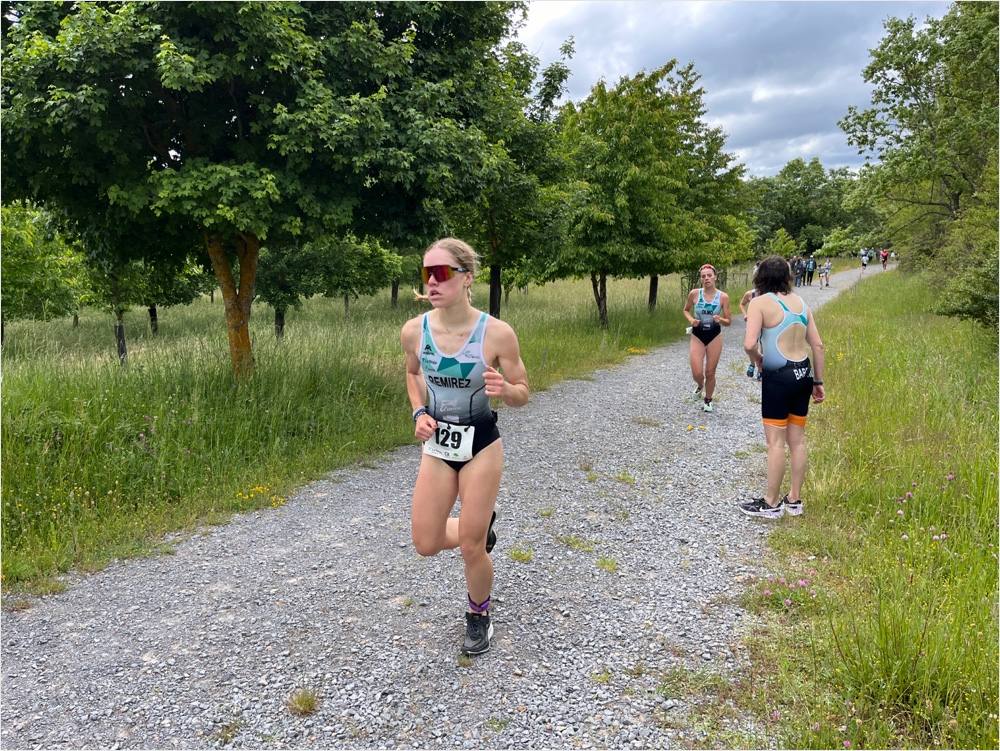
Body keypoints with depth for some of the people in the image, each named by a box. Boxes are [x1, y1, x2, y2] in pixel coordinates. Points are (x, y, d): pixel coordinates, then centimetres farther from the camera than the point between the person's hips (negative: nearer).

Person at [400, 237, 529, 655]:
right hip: (437, 444, 4)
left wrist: (503, 390, -31)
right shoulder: (414, 331, -10)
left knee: (471, 547, 4)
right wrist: (419, 412, -4)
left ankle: (478, 617, 34)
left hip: (481, 444, -4)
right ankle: (480, 525, 41)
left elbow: (523, 395, -8)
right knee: (426, 544, 8)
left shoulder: (497, 333, -20)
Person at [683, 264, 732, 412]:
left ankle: (708, 401, 31)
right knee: (697, 374, -7)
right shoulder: (694, 293, -8)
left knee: (710, 373, 8)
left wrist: (720, 320, -24)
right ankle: (699, 385, 31)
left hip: (715, 336, 0)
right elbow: (686, 310, 11)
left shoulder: (723, 297, -9)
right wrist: (691, 320, -9)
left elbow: (728, 321, -2)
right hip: (697, 335, 0)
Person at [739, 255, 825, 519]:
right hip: (803, 373, 7)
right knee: (797, 439, 14)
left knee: (776, 441, 2)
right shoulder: (800, 302, 8)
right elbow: (817, 345, 9)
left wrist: (757, 358, -1)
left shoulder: (760, 302, -10)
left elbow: (749, 344, -23)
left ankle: (771, 503, 12)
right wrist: (818, 382, 16)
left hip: (778, 377, -7)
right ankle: (794, 500, 25)